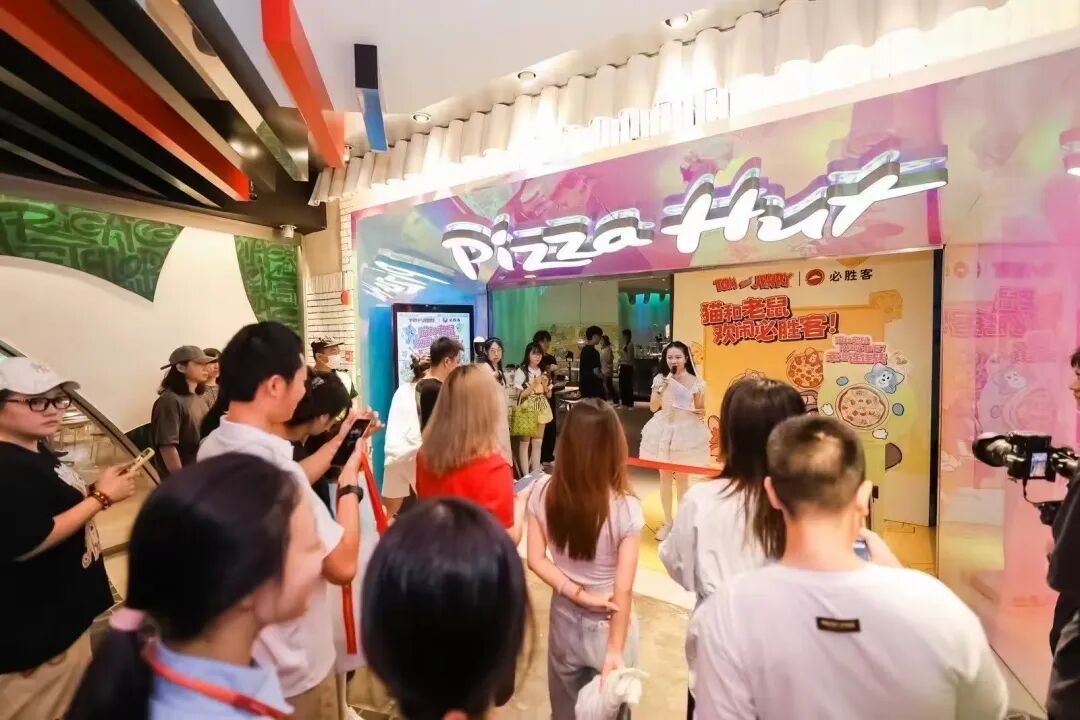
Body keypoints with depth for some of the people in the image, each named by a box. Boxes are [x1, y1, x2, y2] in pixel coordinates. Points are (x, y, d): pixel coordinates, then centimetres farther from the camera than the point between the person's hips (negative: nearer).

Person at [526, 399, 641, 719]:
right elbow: (623, 589, -20)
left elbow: (536, 560, -11)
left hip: (564, 618, 3)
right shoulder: (626, 508, -26)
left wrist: (577, 594, -13)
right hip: (608, 624, -2)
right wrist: (615, 650, -12)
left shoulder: (543, 495, -17)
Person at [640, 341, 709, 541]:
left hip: (686, 431, -2)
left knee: (682, 479, 7)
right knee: (665, 477, 11)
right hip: (663, 430, 3)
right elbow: (653, 407, -1)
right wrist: (660, 389, -15)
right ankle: (667, 522, 27)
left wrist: (698, 395, -20)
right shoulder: (660, 379, -2)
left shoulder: (695, 382, -8)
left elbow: (701, 411, 0)